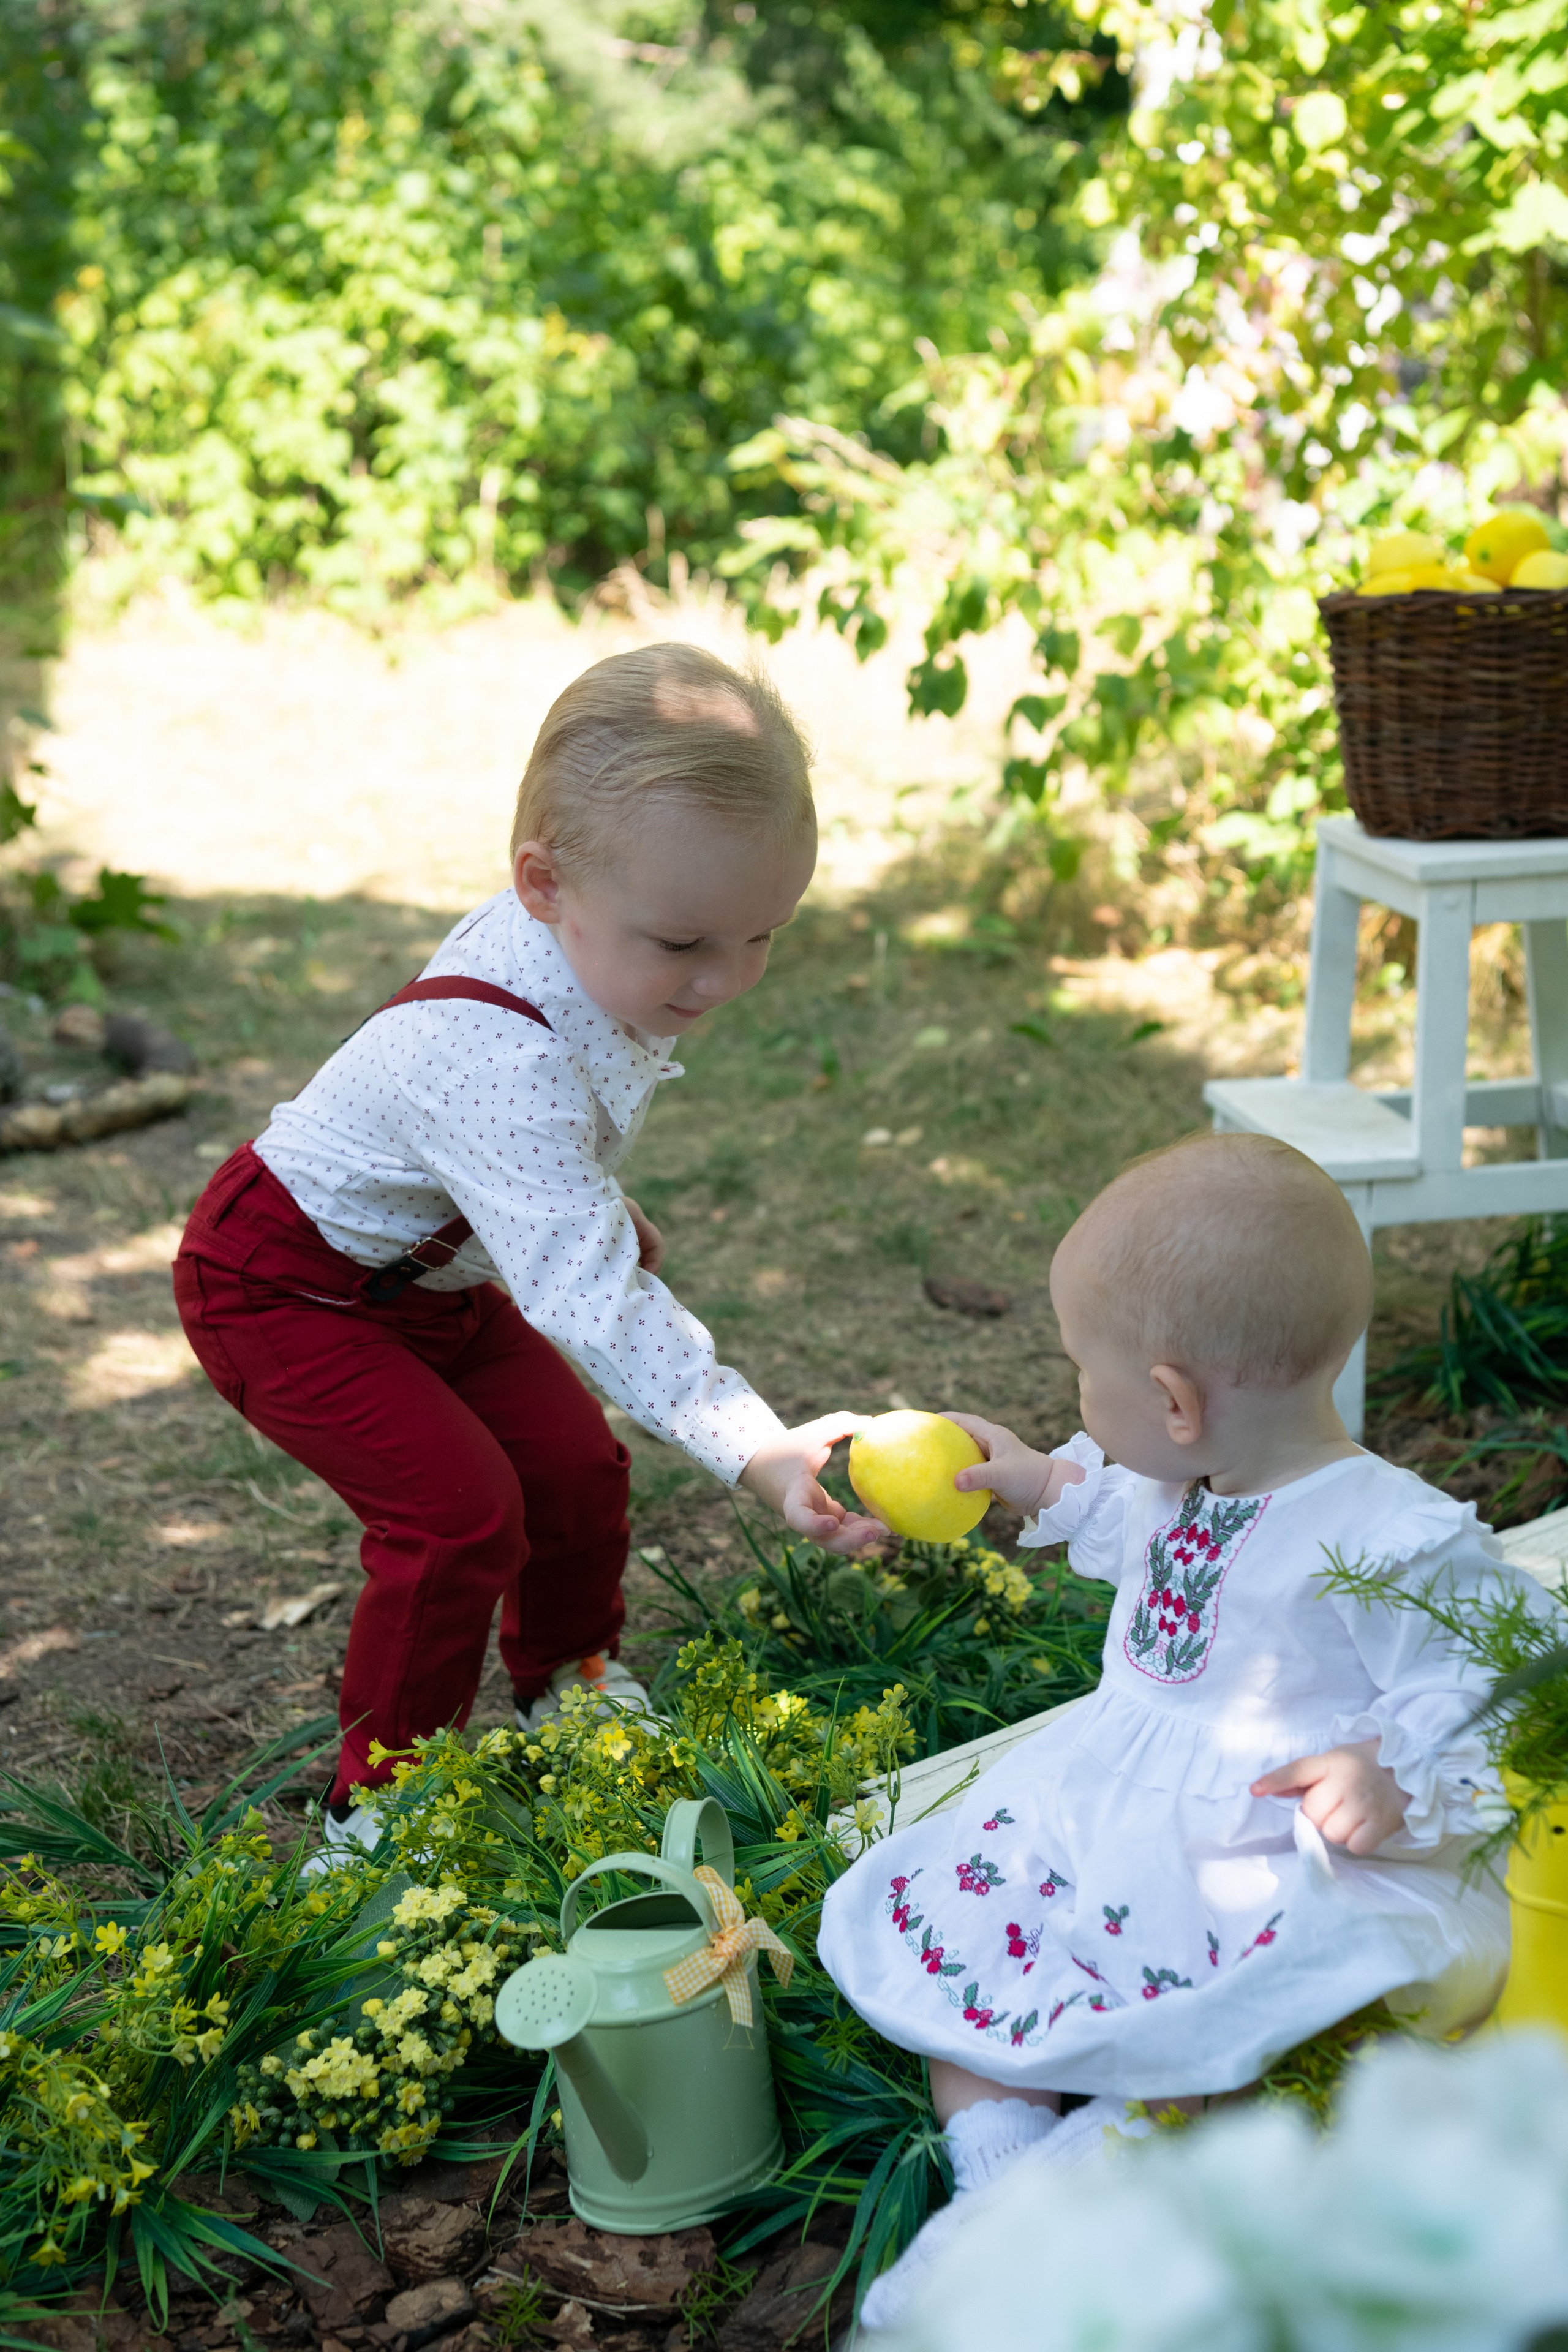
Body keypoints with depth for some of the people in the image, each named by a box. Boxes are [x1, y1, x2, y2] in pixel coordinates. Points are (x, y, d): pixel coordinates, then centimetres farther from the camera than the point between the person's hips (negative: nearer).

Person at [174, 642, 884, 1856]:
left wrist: (602, 1204, 18)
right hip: (286, 1286, -8)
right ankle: (383, 1796, 3)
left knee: (573, 1462, 8)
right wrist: (751, 1447, -54)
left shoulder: (600, 952, -14)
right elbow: (587, 1290, -48)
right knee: (457, 1505, -17)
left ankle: (569, 1679, 35)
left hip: (432, 1273, 8)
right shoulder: (496, 1060, -43)